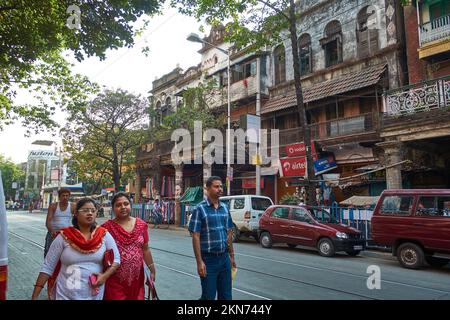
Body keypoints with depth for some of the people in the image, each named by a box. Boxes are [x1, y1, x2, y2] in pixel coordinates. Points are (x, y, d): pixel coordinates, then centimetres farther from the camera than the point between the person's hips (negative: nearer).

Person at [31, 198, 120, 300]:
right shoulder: (64, 237, -8)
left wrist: (105, 275, -14)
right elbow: (47, 267, -5)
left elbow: (116, 259, 2)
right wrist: (35, 296, -7)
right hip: (66, 295, -2)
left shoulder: (104, 235, -4)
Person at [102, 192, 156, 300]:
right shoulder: (107, 227, -9)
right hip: (115, 280, -3)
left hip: (137, 278, 3)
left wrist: (152, 270, 10)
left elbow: (145, 249, 8)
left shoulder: (141, 225, 1)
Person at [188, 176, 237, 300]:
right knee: (208, 296, 7)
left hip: (224, 258, 5)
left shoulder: (225, 208, 7)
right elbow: (195, 236, -12)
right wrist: (199, 262, -16)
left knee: (226, 295, 15)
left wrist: (232, 256, 13)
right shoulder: (200, 209, -10)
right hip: (208, 259, -5)